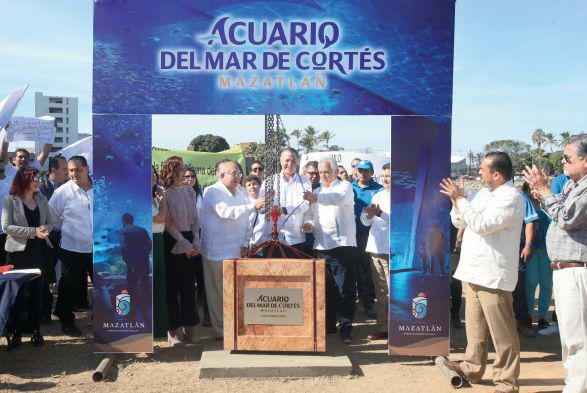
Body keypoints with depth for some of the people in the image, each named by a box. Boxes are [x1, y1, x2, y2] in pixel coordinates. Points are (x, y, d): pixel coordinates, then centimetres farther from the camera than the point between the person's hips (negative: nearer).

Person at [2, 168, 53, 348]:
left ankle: (36, 330, 16)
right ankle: (15, 331, 12)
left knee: (38, 291, 6)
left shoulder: (42, 199, 10)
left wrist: (45, 230, -10)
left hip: (40, 250, 4)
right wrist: (33, 231, -17)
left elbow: (49, 222, 14)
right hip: (19, 251, -4)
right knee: (18, 292, 1)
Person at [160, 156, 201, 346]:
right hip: (173, 243, -5)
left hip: (190, 242, 5)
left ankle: (189, 327, 17)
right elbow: (167, 224, -10)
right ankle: (173, 330, 11)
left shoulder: (189, 191, 8)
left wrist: (195, 241, 0)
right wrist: (184, 243, -11)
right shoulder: (165, 193, -9)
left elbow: (195, 218, 10)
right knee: (172, 287, 2)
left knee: (189, 285, 8)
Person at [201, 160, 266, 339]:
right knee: (218, 294, 4)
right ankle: (220, 331, 14)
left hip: (238, 251, 6)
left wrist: (245, 243, 5)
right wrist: (253, 206, -30)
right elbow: (225, 212, -26)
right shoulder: (212, 192, -9)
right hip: (217, 252, -6)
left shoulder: (241, 192, 14)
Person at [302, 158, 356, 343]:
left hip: (342, 245, -5)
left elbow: (338, 198, -21)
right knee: (326, 288, 10)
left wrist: (316, 198, -37)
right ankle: (328, 324, 20)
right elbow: (310, 215, 16)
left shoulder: (345, 187, 2)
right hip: (321, 246, 6)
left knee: (345, 289, -5)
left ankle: (345, 327, 1)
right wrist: (308, 223, -9)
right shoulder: (317, 192, 21)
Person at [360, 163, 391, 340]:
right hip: (375, 249, 7)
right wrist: (369, 215, -6)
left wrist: (379, 212, -25)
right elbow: (365, 221, 16)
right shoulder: (378, 196, 18)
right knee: (380, 293, 13)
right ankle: (383, 328, 22)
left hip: (393, 252, -7)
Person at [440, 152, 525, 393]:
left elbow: (481, 224, -23)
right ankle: (472, 368, 30)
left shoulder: (511, 197, -12)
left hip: (493, 276, -9)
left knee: (502, 332, -2)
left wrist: (460, 199, -16)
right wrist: (456, 200, 3)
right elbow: (459, 222, 19)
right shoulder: (483, 193, 16)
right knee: (475, 326, 18)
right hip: (473, 271, 9)